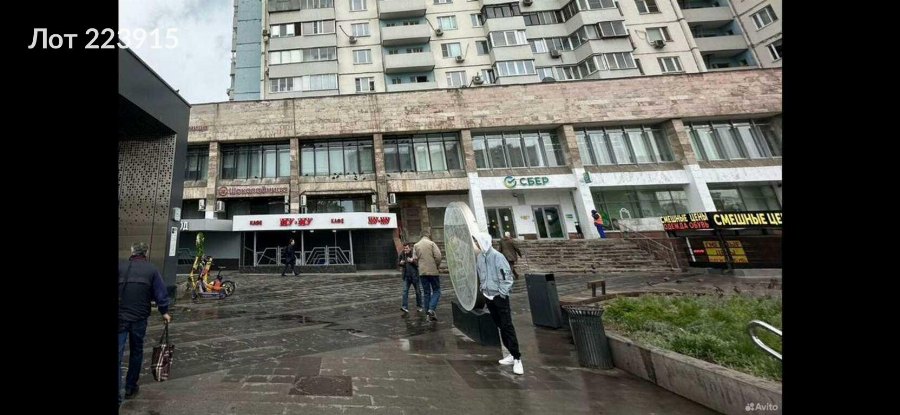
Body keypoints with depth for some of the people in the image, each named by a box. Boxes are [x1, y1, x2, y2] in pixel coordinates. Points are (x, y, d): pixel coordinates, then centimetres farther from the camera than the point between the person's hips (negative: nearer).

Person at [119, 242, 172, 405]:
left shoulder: (120, 266, 1)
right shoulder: (151, 269, 0)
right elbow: (161, 293, -1)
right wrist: (164, 311, 11)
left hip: (120, 317, 0)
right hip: (139, 318, 0)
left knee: (118, 355, -1)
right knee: (136, 351, 18)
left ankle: (118, 396, -6)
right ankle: (131, 387, 28)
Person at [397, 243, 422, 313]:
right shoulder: (402, 254, -1)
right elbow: (398, 262, 12)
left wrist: (413, 261, -32)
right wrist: (400, 263, -10)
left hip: (414, 275, -2)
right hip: (406, 276, 3)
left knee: (418, 291, 9)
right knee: (405, 291, -7)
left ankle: (419, 306, 24)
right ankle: (404, 306, -6)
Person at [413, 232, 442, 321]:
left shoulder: (416, 245, 7)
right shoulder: (432, 243, -3)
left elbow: (415, 259, 1)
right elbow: (438, 256, -12)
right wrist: (436, 266, 3)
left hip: (422, 272, 4)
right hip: (433, 271, -3)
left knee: (426, 292, 11)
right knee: (436, 290, 5)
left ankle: (428, 313, 12)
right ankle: (431, 309, -12)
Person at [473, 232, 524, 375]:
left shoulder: (497, 256, -19)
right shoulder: (479, 257, 0)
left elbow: (507, 277, -18)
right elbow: (476, 275, 15)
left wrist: (502, 293, -16)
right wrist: (483, 289, 11)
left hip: (500, 297, -7)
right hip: (488, 297, 7)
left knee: (507, 326, -5)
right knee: (500, 326, 14)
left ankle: (517, 359, 6)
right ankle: (512, 354, 27)